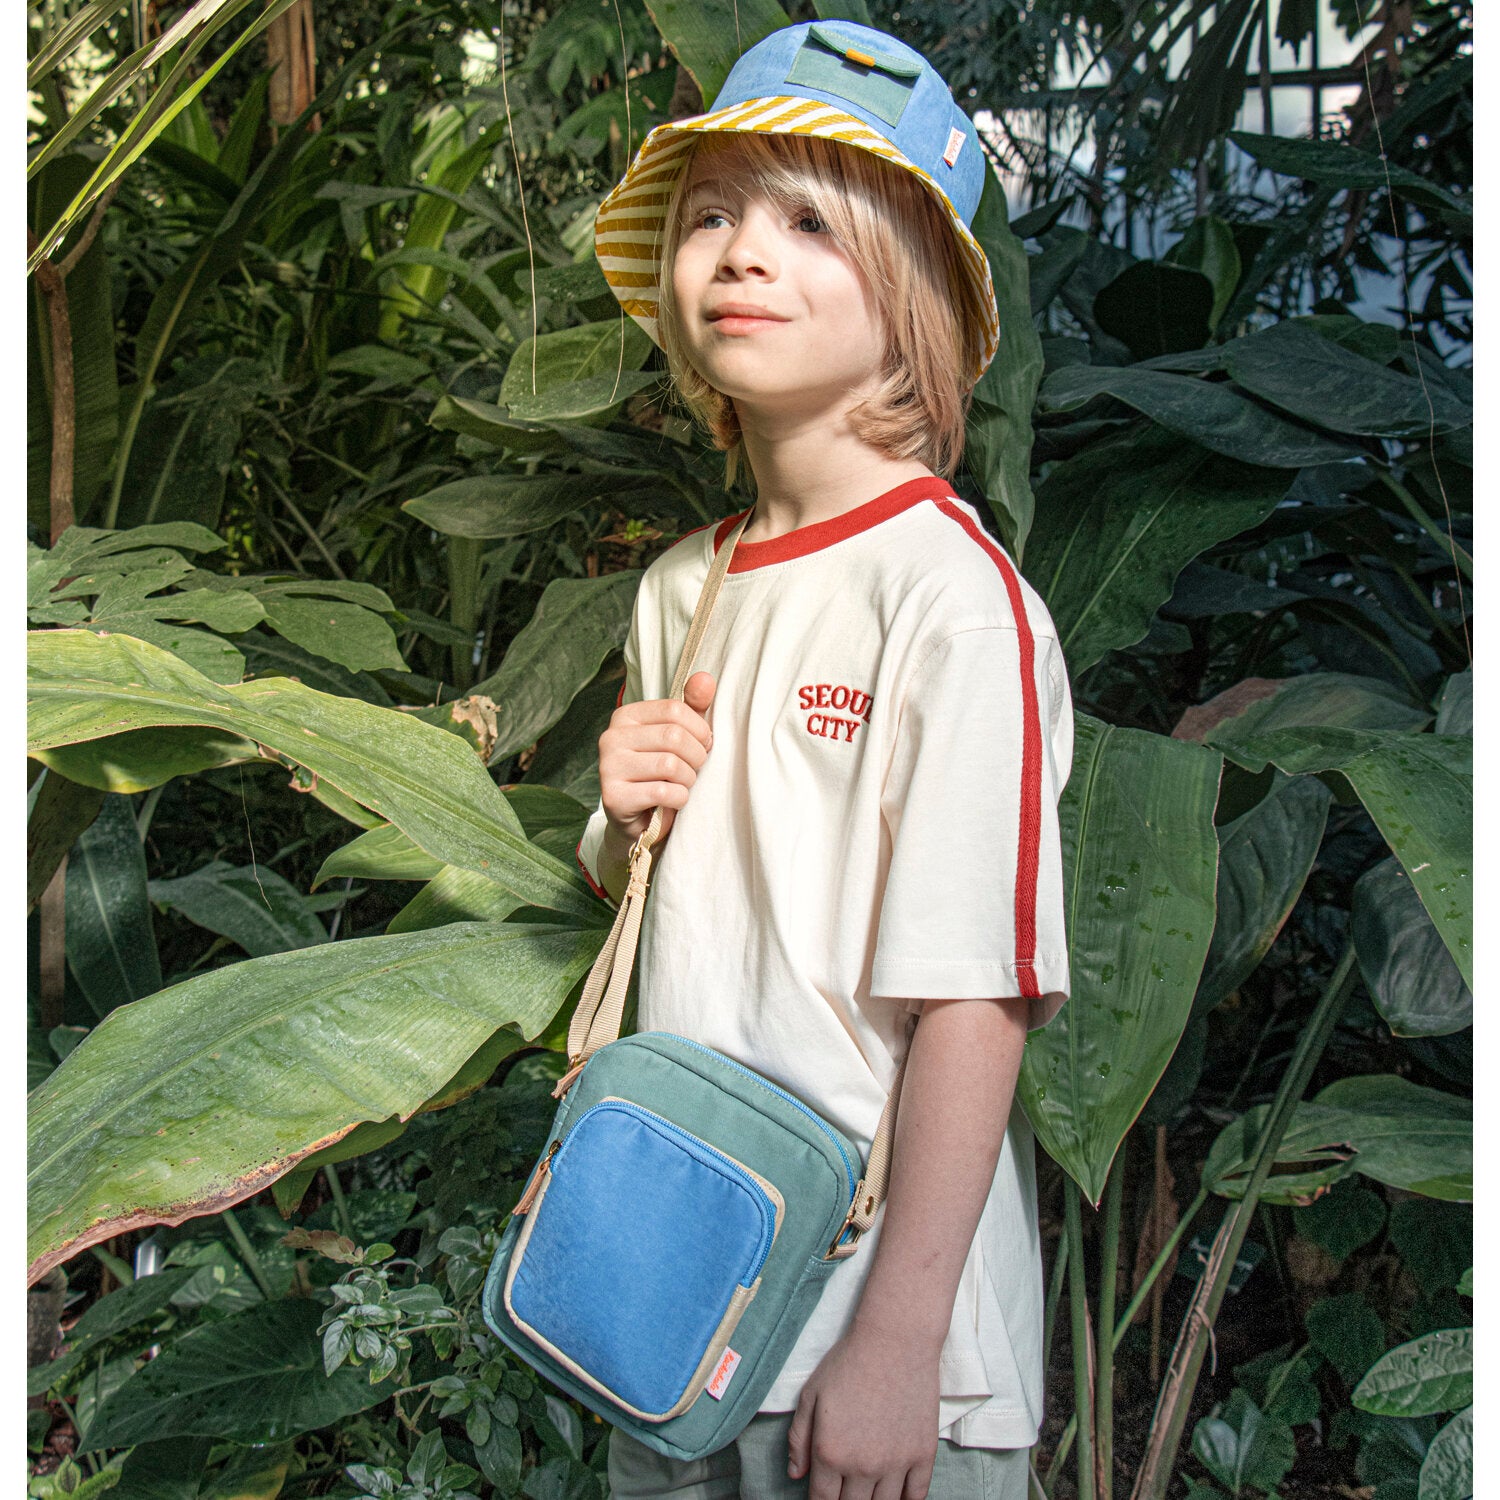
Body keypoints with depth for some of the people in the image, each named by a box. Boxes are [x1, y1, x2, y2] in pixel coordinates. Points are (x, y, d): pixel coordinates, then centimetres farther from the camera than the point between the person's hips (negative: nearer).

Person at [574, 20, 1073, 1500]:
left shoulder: (953, 597, -16)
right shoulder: (678, 590, 6)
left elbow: (974, 998, -19)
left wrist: (899, 1342, -19)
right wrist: (624, 824, -4)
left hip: (877, 1289, -6)